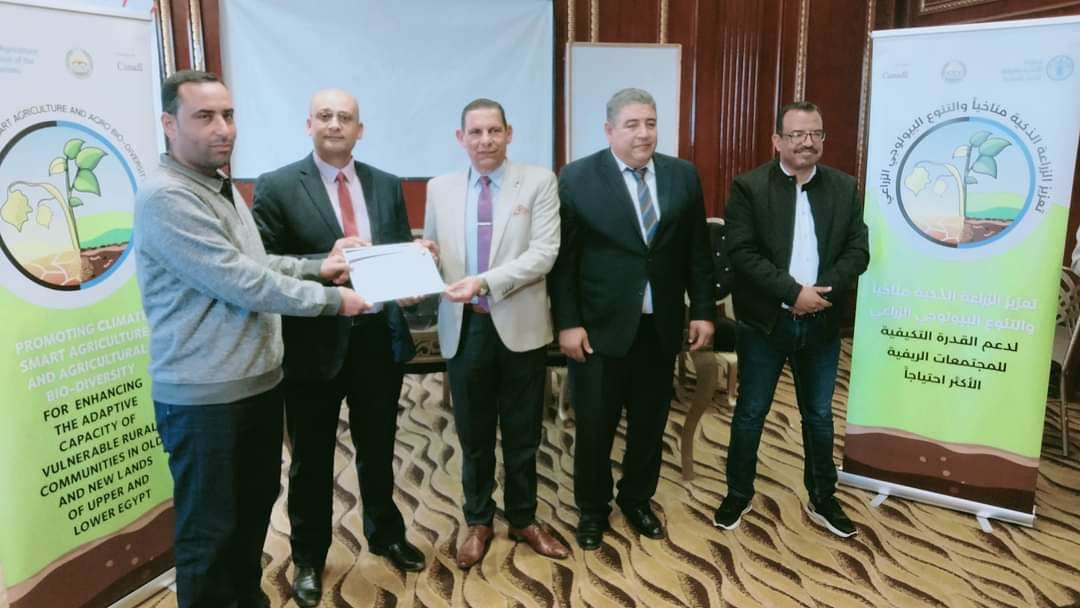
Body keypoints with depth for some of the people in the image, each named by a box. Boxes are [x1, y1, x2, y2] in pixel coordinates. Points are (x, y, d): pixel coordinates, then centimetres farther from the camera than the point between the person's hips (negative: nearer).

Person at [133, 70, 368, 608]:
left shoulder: (223, 188, 11)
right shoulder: (165, 197, -20)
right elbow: (241, 281, -23)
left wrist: (313, 266, 11)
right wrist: (330, 298, -14)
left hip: (259, 380, 9)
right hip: (204, 395, -9)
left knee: (255, 507, 22)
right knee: (209, 529, 7)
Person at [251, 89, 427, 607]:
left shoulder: (387, 186, 8)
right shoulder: (276, 187, -6)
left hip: (379, 337, 4)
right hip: (316, 341, -3)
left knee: (378, 448, 20)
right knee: (312, 459, 13)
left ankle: (385, 534, 43)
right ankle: (308, 557, 35)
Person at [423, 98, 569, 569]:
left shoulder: (538, 182, -4)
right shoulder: (440, 189, 6)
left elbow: (544, 252, -14)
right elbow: (431, 253, 7)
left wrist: (485, 281, -24)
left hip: (520, 327, -2)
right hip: (464, 328, 2)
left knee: (522, 433, 13)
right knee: (474, 434, 15)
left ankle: (523, 519, 35)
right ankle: (478, 521, 35)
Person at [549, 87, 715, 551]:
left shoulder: (683, 175, 4)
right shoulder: (577, 177, -6)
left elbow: (697, 251, 7)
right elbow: (562, 257, -7)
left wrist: (703, 310, 4)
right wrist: (567, 322, -11)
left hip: (661, 325, 3)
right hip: (600, 326, -3)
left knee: (650, 422, 15)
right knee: (594, 425, 9)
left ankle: (637, 499, 37)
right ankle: (592, 508, 31)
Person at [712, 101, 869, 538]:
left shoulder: (845, 188, 5)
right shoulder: (749, 187, -7)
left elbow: (858, 250, 0)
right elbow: (741, 253, -15)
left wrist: (823, 291, -16)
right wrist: (794, 291, -21)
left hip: (821, 323, 3)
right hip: (764, 322, -3)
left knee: (819, 415, 15)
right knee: (751, 412, 9)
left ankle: (822, 499, 32)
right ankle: (738, 494, 26)